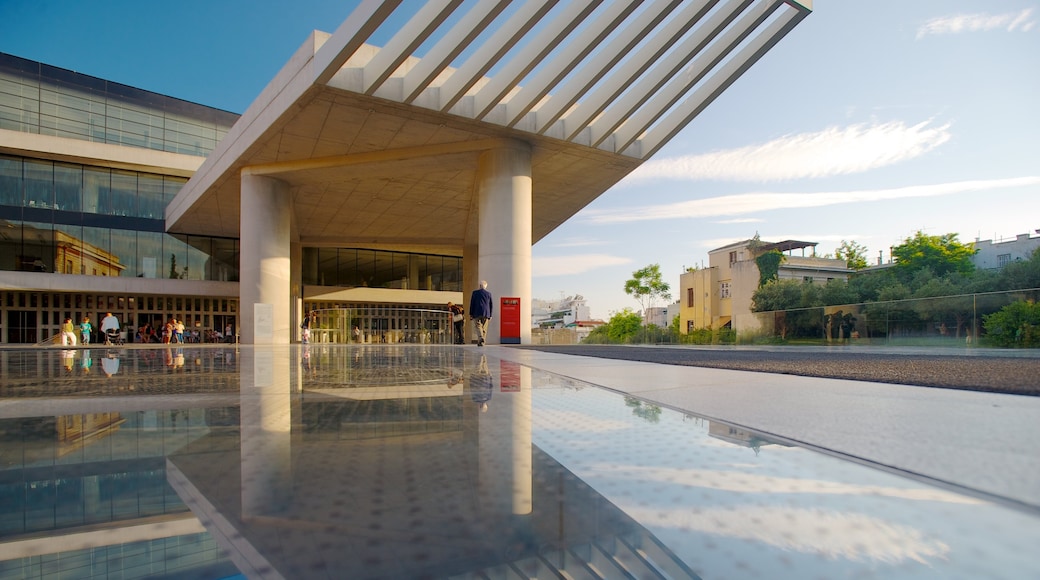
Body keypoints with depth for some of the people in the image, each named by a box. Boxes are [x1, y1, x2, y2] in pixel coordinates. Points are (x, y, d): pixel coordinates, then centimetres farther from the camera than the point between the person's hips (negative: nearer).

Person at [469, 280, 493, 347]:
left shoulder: (475, 292, 0)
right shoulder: (489, 294, 7)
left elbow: (472, 304, 1)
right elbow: (491, 305, 9)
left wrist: (471, 314, 6)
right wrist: (490, 315, 15)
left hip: (477, 313, -2)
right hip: (486, 314, 2)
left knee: (478, 326, -3)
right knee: (484, 328, 8)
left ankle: (481, 337, -28)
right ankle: (481, 342, 8)